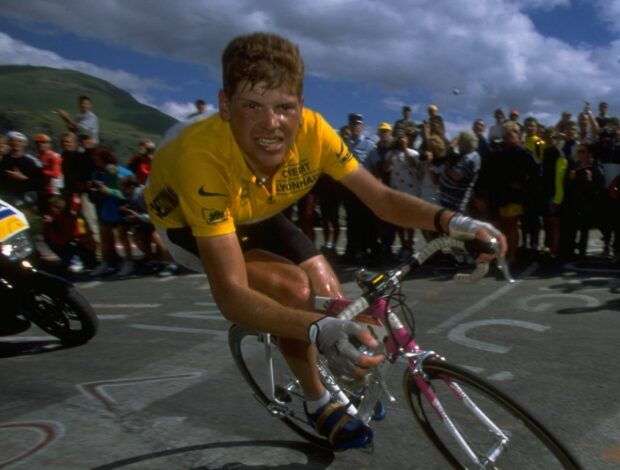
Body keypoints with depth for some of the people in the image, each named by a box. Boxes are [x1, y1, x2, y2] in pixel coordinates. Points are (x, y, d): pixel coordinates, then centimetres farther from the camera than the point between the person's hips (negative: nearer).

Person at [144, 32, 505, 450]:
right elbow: (231, 294, -44)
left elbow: (381, 198, -22)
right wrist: (319, 331, -59)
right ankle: (319, 404, 0)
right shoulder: (203, 157, -42)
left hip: (255, 213, 4)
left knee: (330, 297, -11)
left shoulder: (312, 131, -29)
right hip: (185, 219, -4)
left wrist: (449, 221, -41)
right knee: (293, 290, -28)